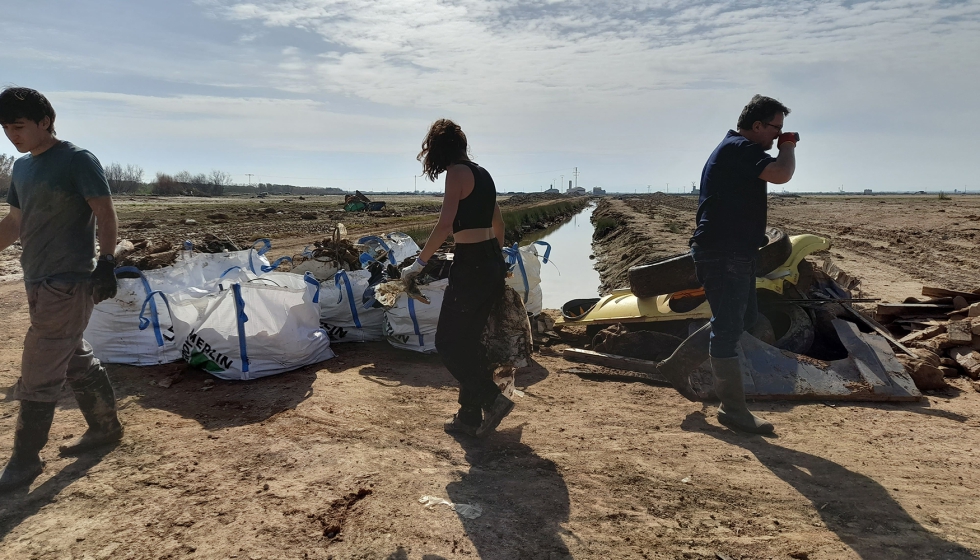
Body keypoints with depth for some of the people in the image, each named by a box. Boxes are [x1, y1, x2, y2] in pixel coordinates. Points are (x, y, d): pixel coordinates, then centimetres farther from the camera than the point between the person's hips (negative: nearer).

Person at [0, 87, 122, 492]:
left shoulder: (77, 160, -10)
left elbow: (105, 214, -14)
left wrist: (106, 263, -21)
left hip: (68, 283, -8)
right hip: (39, 282, 8)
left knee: (38, 375, -4)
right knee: (77, 361, 16)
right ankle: (106, 427, 30)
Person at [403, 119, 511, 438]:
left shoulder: (457, 173, -10)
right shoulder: (482, 174, 16)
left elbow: (445, 224, -21)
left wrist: (420, 262, -14)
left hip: (471, 265, -9)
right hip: (492, 263, 9)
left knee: (449, 342, 1)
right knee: (468, 341, 15)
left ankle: (491, 399, -3)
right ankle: (470, 417, 22)